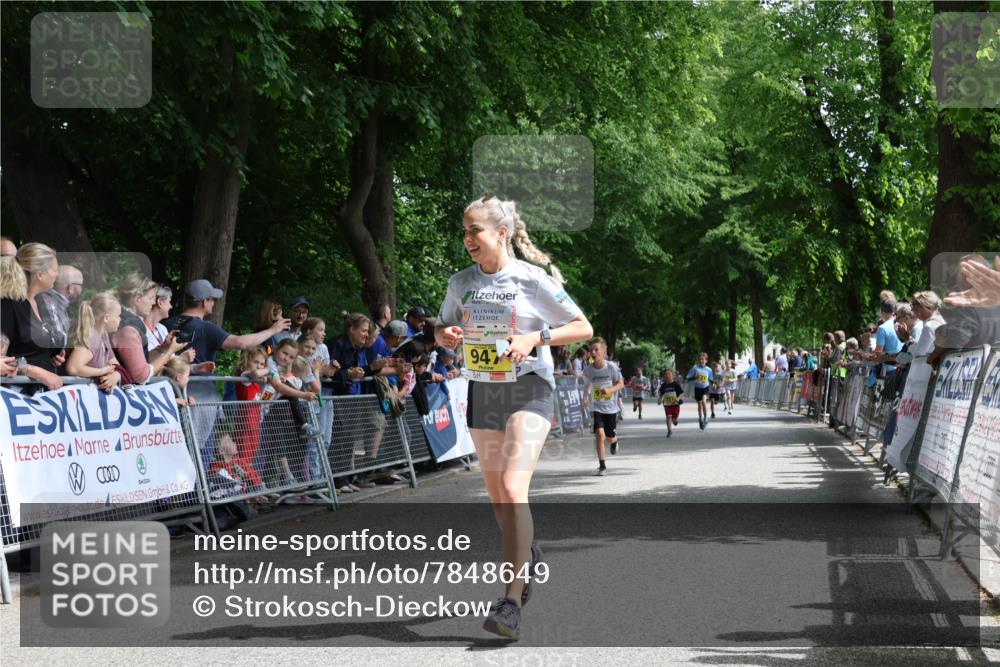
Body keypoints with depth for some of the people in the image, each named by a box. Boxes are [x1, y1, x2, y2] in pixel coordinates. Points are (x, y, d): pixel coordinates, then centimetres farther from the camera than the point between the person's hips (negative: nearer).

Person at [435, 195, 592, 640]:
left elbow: (583, 328, -4)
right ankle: (528, 557, 42)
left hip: (528, 390, -5)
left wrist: (535, 338, -19)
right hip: (481, 391, 6)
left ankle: (512, 603, -22)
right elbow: (442, 332, 17)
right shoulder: (461, 283, 4)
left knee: (512, 487, -20)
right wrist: (447, 335, -7)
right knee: (497, 497, 13)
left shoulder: (533, 280, -9)